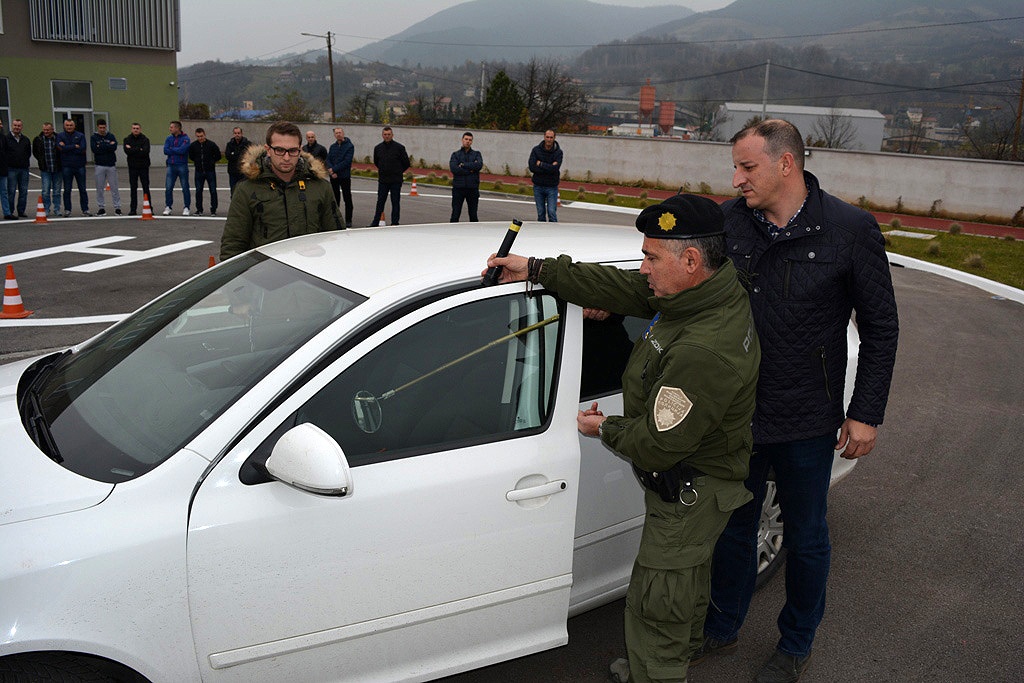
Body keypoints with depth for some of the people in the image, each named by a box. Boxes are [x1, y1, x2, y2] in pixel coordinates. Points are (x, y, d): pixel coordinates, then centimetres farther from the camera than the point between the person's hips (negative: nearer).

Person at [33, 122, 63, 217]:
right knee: (46, 191, -3)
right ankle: (46, 210, 4)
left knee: (57, 191, 7)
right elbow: (34, 152, 15)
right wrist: (41, 160, 7)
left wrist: (59, 162, 2)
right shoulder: (38, 139, 1)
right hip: (45, 170, 0)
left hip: (57, 169, 0)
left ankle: (57, 209, 14)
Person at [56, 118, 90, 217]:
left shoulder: (80, 135, 6)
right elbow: (61, 148, -12)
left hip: (79, 166, 0)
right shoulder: (60, 136, 6)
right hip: (66, 166, 0)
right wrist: (75, 146, -9)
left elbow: (82, 149, -9)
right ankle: (67, 210, 10)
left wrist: (67, 148, -9)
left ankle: (85, 209, 9)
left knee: (82, 189, 4)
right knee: (67, 190, 4)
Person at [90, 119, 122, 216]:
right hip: (100, 165, 0)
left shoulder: (111, 136, 6)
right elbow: (95, 149, -10)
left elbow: (114, 147, -10)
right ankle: (101, 208, 10)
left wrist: (101, 146, -10)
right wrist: (108, 146, -9)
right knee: (99, 188, 3)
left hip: (111, 165, 0)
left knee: (114, 187, 0)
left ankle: (117, 207, 4)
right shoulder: (94, 137, 5)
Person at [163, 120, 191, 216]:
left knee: (185, 188, 0)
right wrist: (177, 151, -8)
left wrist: (171, 149, -6)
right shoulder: (169, 138, 10)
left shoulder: (185, 139, -4)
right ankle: (168, 207, 11)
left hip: (182, 166, -4)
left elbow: (182, 150, -18)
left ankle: (186, 207, 9)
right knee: (168, 187, 2)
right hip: (171, 166, 4)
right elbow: (165, 150, 0)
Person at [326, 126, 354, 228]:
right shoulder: (332, 147, 12)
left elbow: (347, 161, -14)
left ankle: (348, 221, 3)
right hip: (333, 177, 5)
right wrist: (331, 172, -14)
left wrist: (333, 169, -15)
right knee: (335, 199, 10)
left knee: (347, 199, -1)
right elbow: (328, 160, 4)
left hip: (345, 176, -5)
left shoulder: (349, 146, -4)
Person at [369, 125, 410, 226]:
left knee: (395, 202, 2)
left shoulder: (399, 147, -5)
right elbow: (376, 162, 21)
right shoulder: (378, 148, 5)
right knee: (380, 202, 7)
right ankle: (375, 222, 13)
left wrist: (397, 172, 10)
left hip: (396, 181, -3)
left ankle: (395, 223, 8)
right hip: (382, 180, 3)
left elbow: (407, 163, 1)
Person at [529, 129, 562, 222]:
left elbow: (555, 168, -18)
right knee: (540, 213, 8)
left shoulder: (558, 152, -4)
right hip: (538, 186, 2)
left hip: (552, 187, -2)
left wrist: (540, 164, -10)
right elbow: (532, 167, -11)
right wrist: (549, 168, -15)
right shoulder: (536, 150, 0)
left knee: (552, 212, -8)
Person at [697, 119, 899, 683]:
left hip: (806, 423, -3)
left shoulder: (851, 230, -12)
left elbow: (880, 328, -5)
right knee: (733, 527, 18)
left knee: (805, 536, 15)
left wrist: (866, 413, -7)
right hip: (738, 410, 3)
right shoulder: (730, 219, -5)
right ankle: (723, 628, 41)